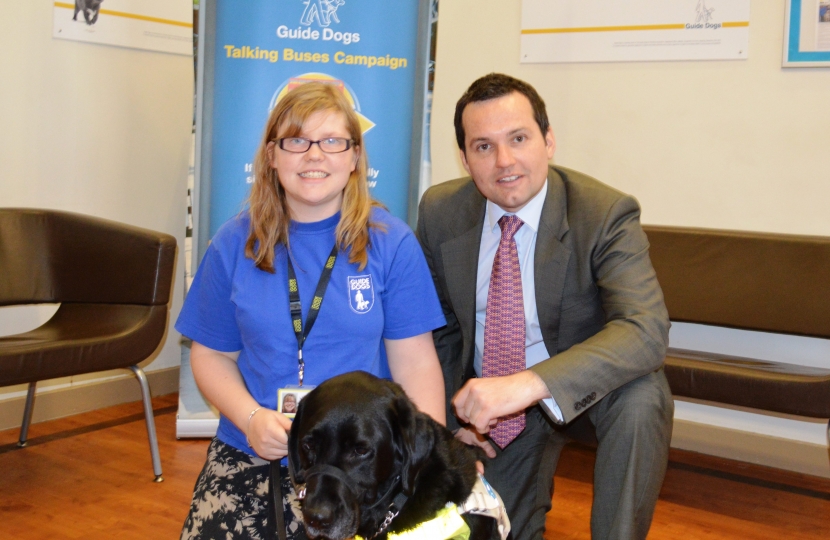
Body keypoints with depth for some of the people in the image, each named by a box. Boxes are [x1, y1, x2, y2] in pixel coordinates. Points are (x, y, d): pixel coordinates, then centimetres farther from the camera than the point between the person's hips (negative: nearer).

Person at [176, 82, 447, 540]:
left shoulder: (391, 243, -2)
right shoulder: (235, 244, 3)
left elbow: (414, 362, -3)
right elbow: (212, 355, 8)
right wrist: (251, 418, -11)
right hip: (250, 455, 2)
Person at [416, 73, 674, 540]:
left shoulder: (607, 215, -23)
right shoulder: (440, 211, -10)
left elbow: (646, 330, -38)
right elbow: (440, 322, 4)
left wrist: (529, 384, -50)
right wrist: (454, 411, -2)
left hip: (586, 386, -3)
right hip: (489, 396, 4)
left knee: (641, 396, -34)